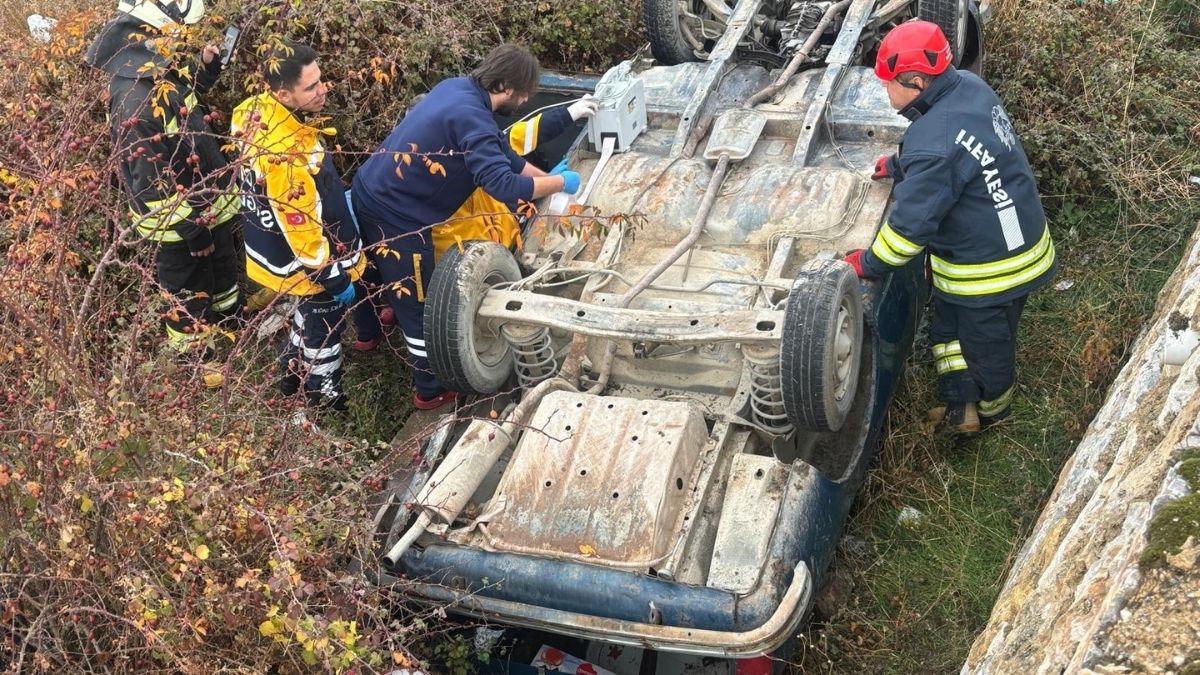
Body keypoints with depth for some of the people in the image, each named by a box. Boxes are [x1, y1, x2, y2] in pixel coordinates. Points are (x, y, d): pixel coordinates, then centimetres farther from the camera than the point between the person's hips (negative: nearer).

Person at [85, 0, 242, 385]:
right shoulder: (135, 99, -34)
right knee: (190, 294, 13)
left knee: (223, 265, 31)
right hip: (180, 221, -9)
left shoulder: (160, 70, -5)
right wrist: (192, 228, -22)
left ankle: (230, 313, 58)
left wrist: (207, 66, -1)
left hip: (209, 203, 9)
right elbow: (151, 182, -30)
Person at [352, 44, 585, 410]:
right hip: (395, 214, -9)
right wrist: (560, 182, -19)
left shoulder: (458, 88, 2)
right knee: (419, 304, 7)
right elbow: (503, 185, -33)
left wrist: (545, 176, 11)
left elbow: (501, 151, 12)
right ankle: (430, 391, 22)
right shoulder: (470, 117, -27)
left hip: (375, 194, 9)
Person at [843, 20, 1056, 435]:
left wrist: (869, 264, -12)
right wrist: (899, 166, 13)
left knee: (986, 341, 19)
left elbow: (911, 225, -26)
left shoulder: (933, 146, -35)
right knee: (949, 323, 26)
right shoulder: (968, 87, -7)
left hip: (990, 267, -9)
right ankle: (961, 407, 39)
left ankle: (991, 410, 45)